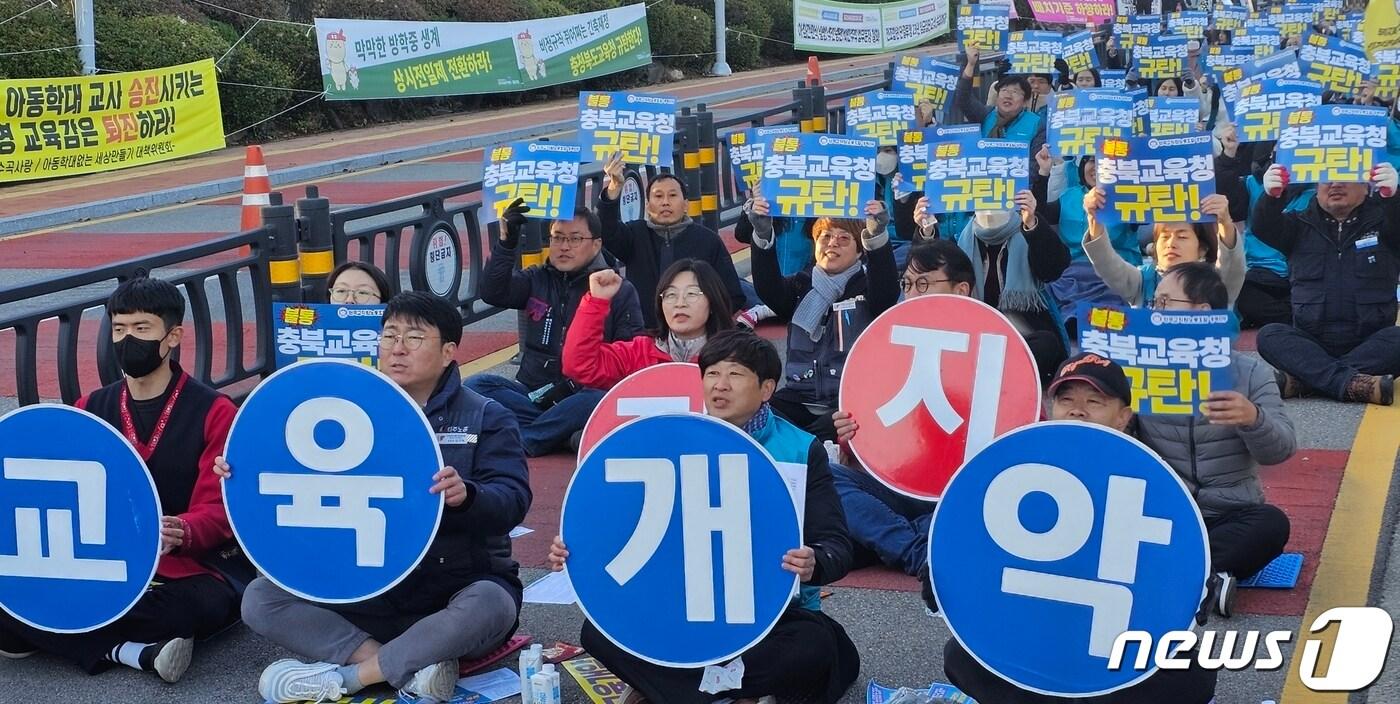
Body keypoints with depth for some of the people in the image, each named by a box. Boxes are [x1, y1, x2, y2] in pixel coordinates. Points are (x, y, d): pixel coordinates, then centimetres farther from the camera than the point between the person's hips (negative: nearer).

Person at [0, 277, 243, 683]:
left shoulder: (214, 412, -3)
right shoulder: (89, 410, 12)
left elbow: (218, 509, -12)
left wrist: (181, 532, -36)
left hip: (194, 563, -3)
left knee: (203, 604, -39)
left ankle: (49, 634, -22)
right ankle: (136, 651, -27)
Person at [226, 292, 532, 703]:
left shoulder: (486, 418, -2)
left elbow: (513, 500, -17)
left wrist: (466, 496, -40)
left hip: (461, 585, -4)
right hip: (368, 587, 4)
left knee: (489, 607, -38)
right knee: (261, 599, -14)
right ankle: (411, 668, -25)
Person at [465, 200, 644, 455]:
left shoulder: (620, 291, 5)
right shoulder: (537, 280, 13)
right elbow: (493, 293, -4)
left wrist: (574, 386, -16)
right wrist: (506, 242, -18)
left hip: (584, 395, -3)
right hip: (533, 393, 3)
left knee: (599, 400, -37)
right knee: (475, 385, -22)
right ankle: (563, 432, -28)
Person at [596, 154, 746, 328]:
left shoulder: (708, 240, 8)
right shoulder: (635, 234, 9)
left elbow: (733, 297, 9)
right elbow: (607, 232, -13)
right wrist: (613, 190, -28)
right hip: (643, 334, 0)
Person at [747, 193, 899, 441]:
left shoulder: (867, 286, 6)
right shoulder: (801, 286, 15)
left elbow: (887, 290, -18)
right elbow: (768, 288, -5)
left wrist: (877, 236, -35)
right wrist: (763, 235, -22)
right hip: (800, 397, 4)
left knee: (829, 430, -35)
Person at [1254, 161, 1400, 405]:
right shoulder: (1301, 225, 10)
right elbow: (1265, 228, -9)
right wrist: (1271, 196, -32)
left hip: (1369, 345, -1)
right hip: (1312, 343, 1)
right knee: (1269, 335, -25)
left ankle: (1303, 378, -37)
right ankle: (1351, 383, -41)